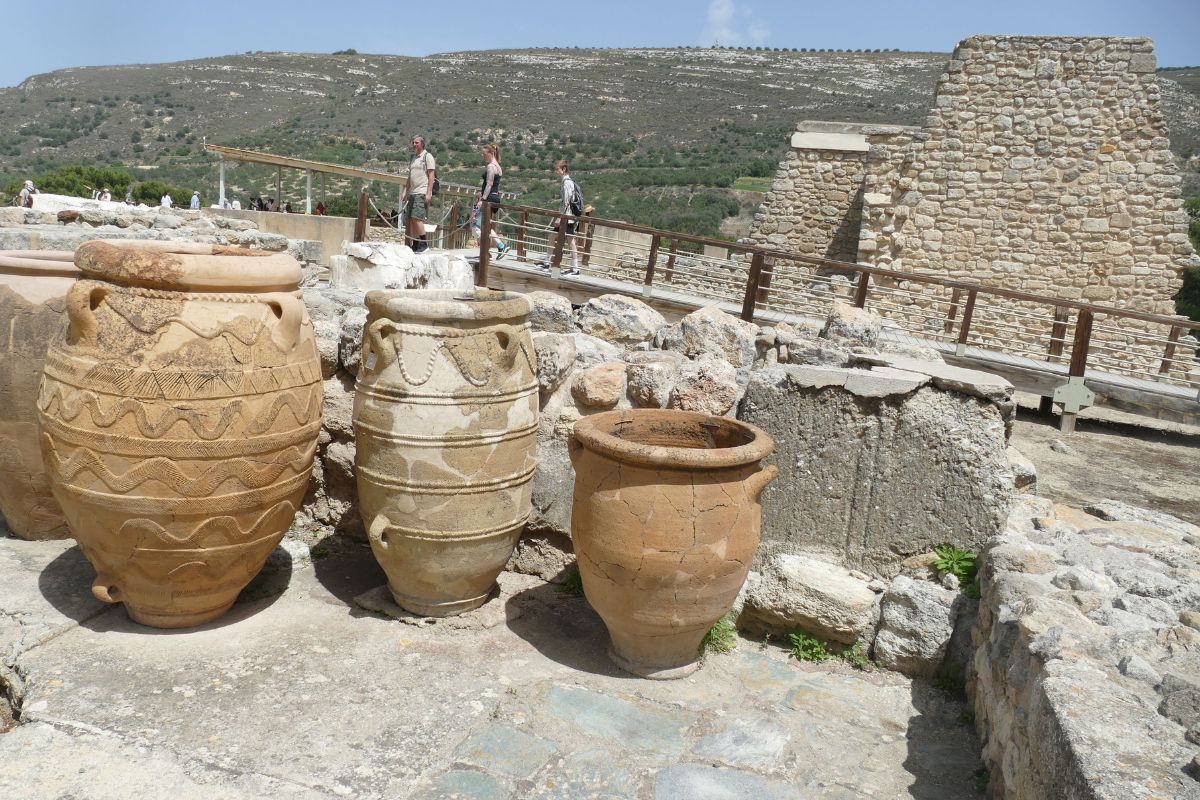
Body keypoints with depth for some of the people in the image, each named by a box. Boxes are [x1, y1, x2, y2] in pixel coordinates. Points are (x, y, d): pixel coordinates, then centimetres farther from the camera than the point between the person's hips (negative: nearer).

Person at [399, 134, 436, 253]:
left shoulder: (427, 156, -1)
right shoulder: (414, 158, 22)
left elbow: (431, 176, -8)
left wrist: (429, 193, -16)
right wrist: (404, 192, 17)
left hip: (422, 193, -8)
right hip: (412, 193, 8)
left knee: (416, 218, -17)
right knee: (409, 220, 3)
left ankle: (424, 244, -12)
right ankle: (415, 245, 8)